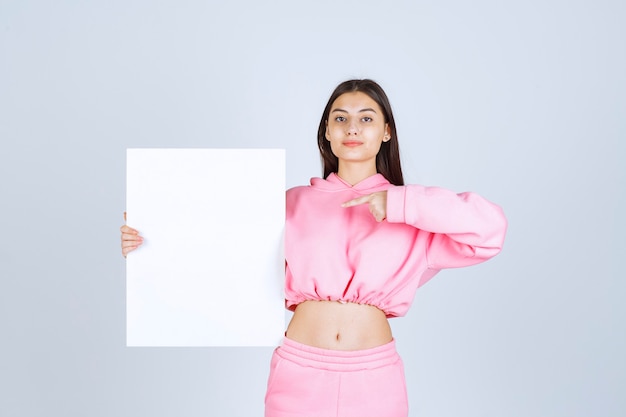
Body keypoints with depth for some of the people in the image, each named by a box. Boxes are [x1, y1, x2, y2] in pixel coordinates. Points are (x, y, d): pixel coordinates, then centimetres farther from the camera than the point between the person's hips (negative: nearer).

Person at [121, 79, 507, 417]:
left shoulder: (414, 211, 3)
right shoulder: (293, 204, 7)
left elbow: (490, 226, -10)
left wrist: (398, 204, -15)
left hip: (374, 378, 0)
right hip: (298, 371, 1)